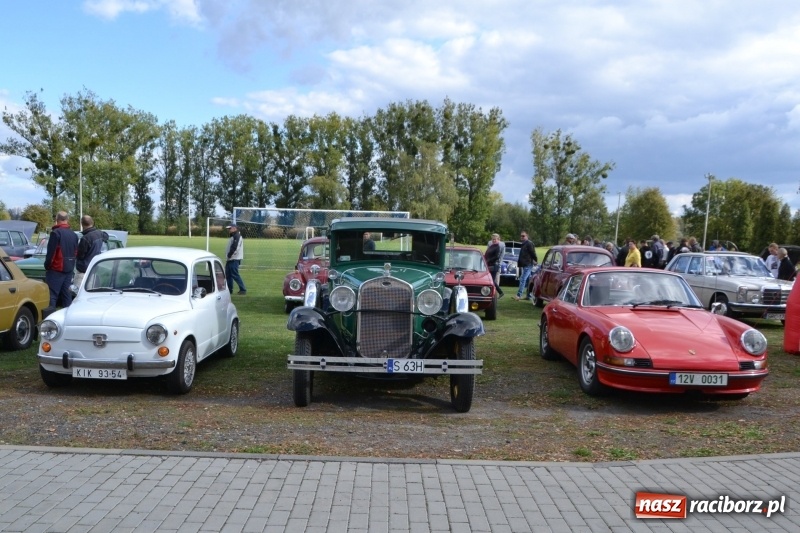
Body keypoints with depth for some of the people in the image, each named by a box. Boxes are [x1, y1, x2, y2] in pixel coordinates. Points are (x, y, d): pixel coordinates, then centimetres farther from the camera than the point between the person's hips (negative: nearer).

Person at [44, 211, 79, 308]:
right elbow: (76, 252, 15)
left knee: (52, 294, -6)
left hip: (56, 268, -7)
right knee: (66, 293, 12)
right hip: (69, 269, 7)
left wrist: (47, 266, -4)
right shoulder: (73, 234, 10)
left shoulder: (56, 233, -12)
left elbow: (51, 252, -14)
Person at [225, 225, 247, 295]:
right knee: (228, 275, 13)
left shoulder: (237, 236, -13)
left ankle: (243, 290, -9)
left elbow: (234, 247, -23)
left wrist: (229, 255, -17)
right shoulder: (233, 236, 20)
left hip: (234, 259, -11)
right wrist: (228, 257, 14)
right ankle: (229, 289, 19)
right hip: (230, 259, 11)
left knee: (235, 275, -11)